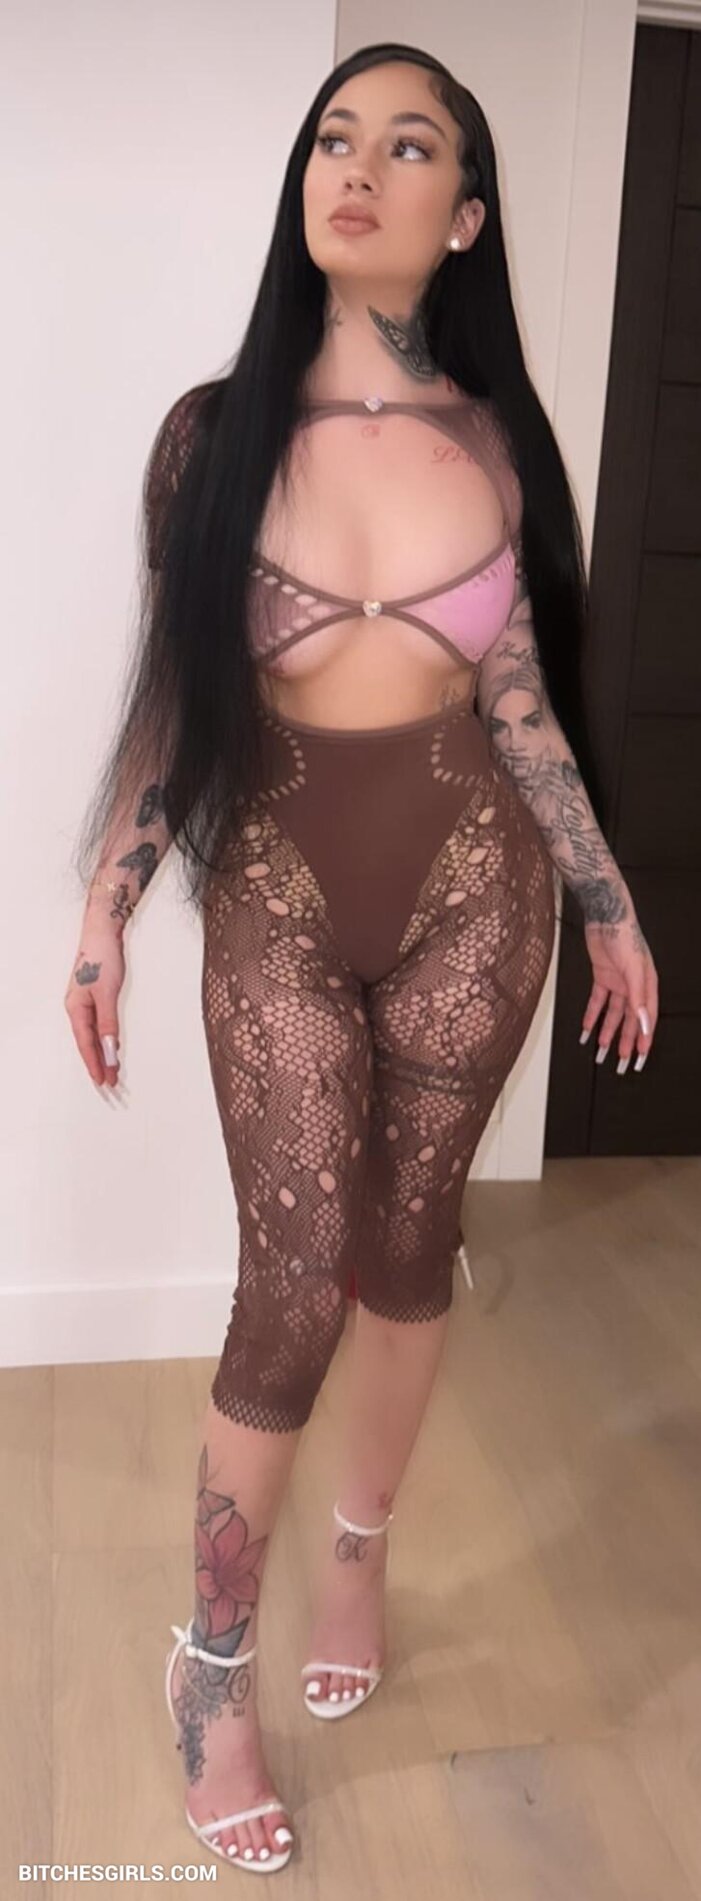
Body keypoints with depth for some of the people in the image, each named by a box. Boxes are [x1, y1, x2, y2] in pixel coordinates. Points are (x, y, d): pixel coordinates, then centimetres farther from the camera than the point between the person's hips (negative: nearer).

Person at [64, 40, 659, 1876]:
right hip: (277, 892, -2)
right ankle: (213, 1661, 21)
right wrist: (103, 912, -1)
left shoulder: (494, 443, 1)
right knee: (295, 1278, -1)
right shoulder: (215, 429, -3)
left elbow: (521, 704, 7)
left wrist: (613, 906, 9)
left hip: (469, 883, 2)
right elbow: (170, 696, 1)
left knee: (408, 1238, 12)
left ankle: (360, 1550, 37)